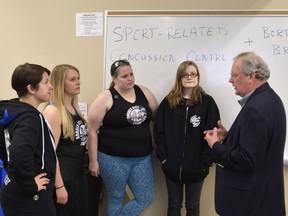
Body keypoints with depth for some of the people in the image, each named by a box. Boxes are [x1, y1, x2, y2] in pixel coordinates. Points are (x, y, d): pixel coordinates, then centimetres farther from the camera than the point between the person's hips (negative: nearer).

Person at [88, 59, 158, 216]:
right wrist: (93, 160, -9)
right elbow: (92, 130, -9)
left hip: (142, 158, 5)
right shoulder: (106, 97, -10)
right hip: (113, 158, -4)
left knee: (146, 198, 10)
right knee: (116, 198, 11)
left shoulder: (143, 92, 4)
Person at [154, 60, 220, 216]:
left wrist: (206, 161, -11)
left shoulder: (207, 102, -4)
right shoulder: (168, 102, 1)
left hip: (196, 166, -1)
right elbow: (159, 132, 1)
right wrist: (163, 157, -6)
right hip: (172, 165, 2)